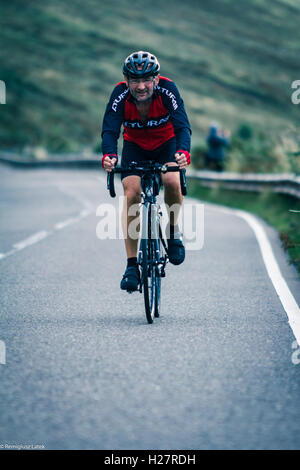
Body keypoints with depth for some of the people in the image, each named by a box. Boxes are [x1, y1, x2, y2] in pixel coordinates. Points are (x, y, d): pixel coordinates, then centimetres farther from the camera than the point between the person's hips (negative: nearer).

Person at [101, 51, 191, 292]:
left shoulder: (167, 89, -29)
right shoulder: (120, 94, -27)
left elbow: (182, 125, -39)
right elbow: (110, 130, -37)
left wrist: (183, 151, -60)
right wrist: (109, 155, -59)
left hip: (166, 143, -1)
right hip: (135, 145, 1)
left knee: (172, 181, -30)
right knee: (131, 193, -20)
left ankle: (174, 231, 0)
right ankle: (132, 265, -15)